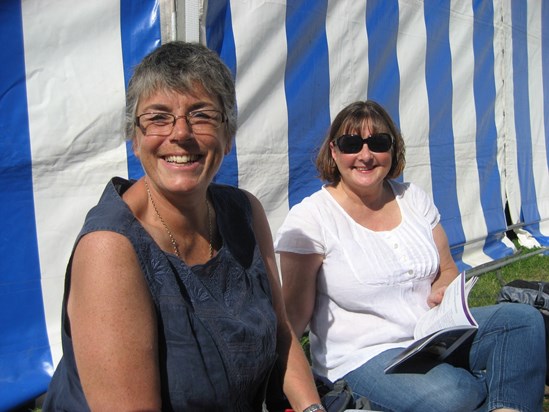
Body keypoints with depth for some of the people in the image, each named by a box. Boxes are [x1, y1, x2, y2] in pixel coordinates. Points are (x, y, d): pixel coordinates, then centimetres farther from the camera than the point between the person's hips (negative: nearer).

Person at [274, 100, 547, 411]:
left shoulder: (413, 198, 6)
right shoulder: (309, 218, -11)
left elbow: (447, 272, 14)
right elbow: (295, 313, -12)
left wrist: (443, 295, -10)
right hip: (363, 357, -5)